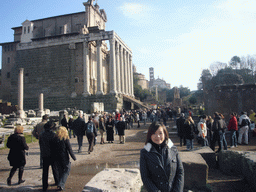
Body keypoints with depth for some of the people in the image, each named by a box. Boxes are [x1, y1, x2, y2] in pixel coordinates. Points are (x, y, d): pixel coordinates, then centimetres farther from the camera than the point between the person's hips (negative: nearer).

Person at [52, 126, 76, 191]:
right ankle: (61, 184, -2)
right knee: (67, 170, 9)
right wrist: (74, 157, -4)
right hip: (64, 157, -5)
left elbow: (53, 149, 7)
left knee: (60, 171, 18)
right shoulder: (65, 139, -13)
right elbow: (69, 149, -12)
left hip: (56, 158, 5)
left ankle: (61, 185, 24)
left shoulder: (54, 139, 2)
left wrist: (54, 158, 16)